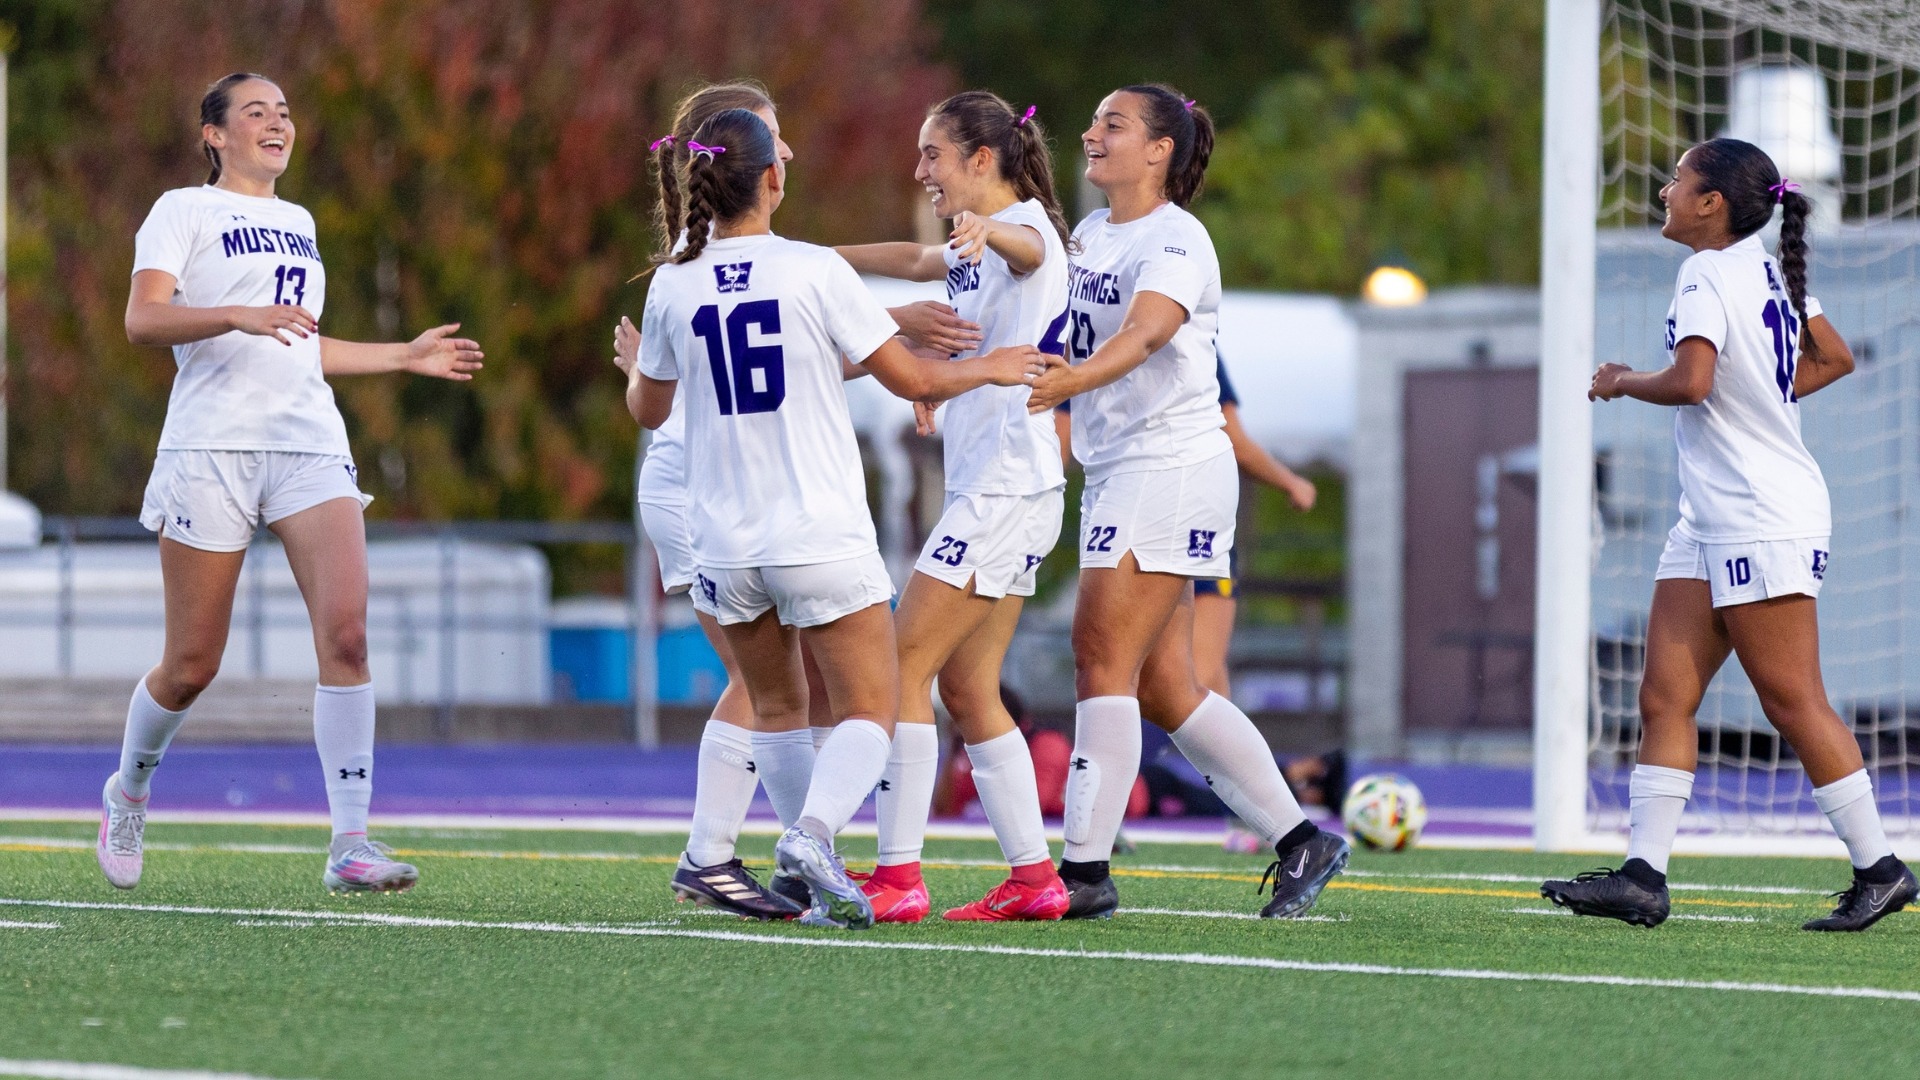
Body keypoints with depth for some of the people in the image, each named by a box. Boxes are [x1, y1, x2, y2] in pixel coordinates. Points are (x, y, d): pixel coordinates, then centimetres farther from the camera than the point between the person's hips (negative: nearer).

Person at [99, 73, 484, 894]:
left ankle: (350, 843, -18)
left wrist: (405, 357, 29)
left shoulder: (297, 224, 23)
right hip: (212, 448, -5)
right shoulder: (186, 211, 3)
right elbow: (143, 319, -12)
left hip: (310, 447, 5)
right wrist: (239, 314, -26)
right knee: (193, 665, -1)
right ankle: (128, 791, 29)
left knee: (345, 629, -16)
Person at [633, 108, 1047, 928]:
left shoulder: (674, 286, 1)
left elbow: (651, 412, 17)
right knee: (870, 713, 1)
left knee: (775, 703, 22)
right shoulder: (814, 271, -9)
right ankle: (812, 834, -25)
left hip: (726, 543, 4)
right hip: (821, 536, -4)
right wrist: (991, 367, 14)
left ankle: (817, 870, 18)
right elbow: (912, 379, -5)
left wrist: (637, 362, 40)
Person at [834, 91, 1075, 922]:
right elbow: (916, 261, 39)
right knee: (967, 689, 8)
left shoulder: (1025, 224, -11)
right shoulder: (977, 247, 19)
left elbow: (1028, 250, -36)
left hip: (1008, 487, -10)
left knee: (904, 666, -11)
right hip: (990, 488, 10)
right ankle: (1033, 877, 8)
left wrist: (986, 229, -58)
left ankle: (898, 876, -13)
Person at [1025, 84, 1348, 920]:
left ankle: (1086, 869, -12)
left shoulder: (1176, 241, -12)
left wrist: (1057, 384, -48)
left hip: (1173, 468, -9)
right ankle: (1299, 840, 14)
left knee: (1102, 660, -13)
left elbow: (1142, 335, -30)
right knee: (1163, 689, 7)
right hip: (1116, 473, 9)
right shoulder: (1091, 233, 14)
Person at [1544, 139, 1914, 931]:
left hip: (1764, 522, -10)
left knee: (1792, 702, -5)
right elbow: (1833, 358, 25)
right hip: (1712, 523, 10)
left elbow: (1690, 381, -28)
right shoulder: (1768, 273, 14)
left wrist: (1624, 382, -10)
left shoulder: (1708, 278, -14)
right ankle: (1643, 874, -3)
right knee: (1665, 699, 2)